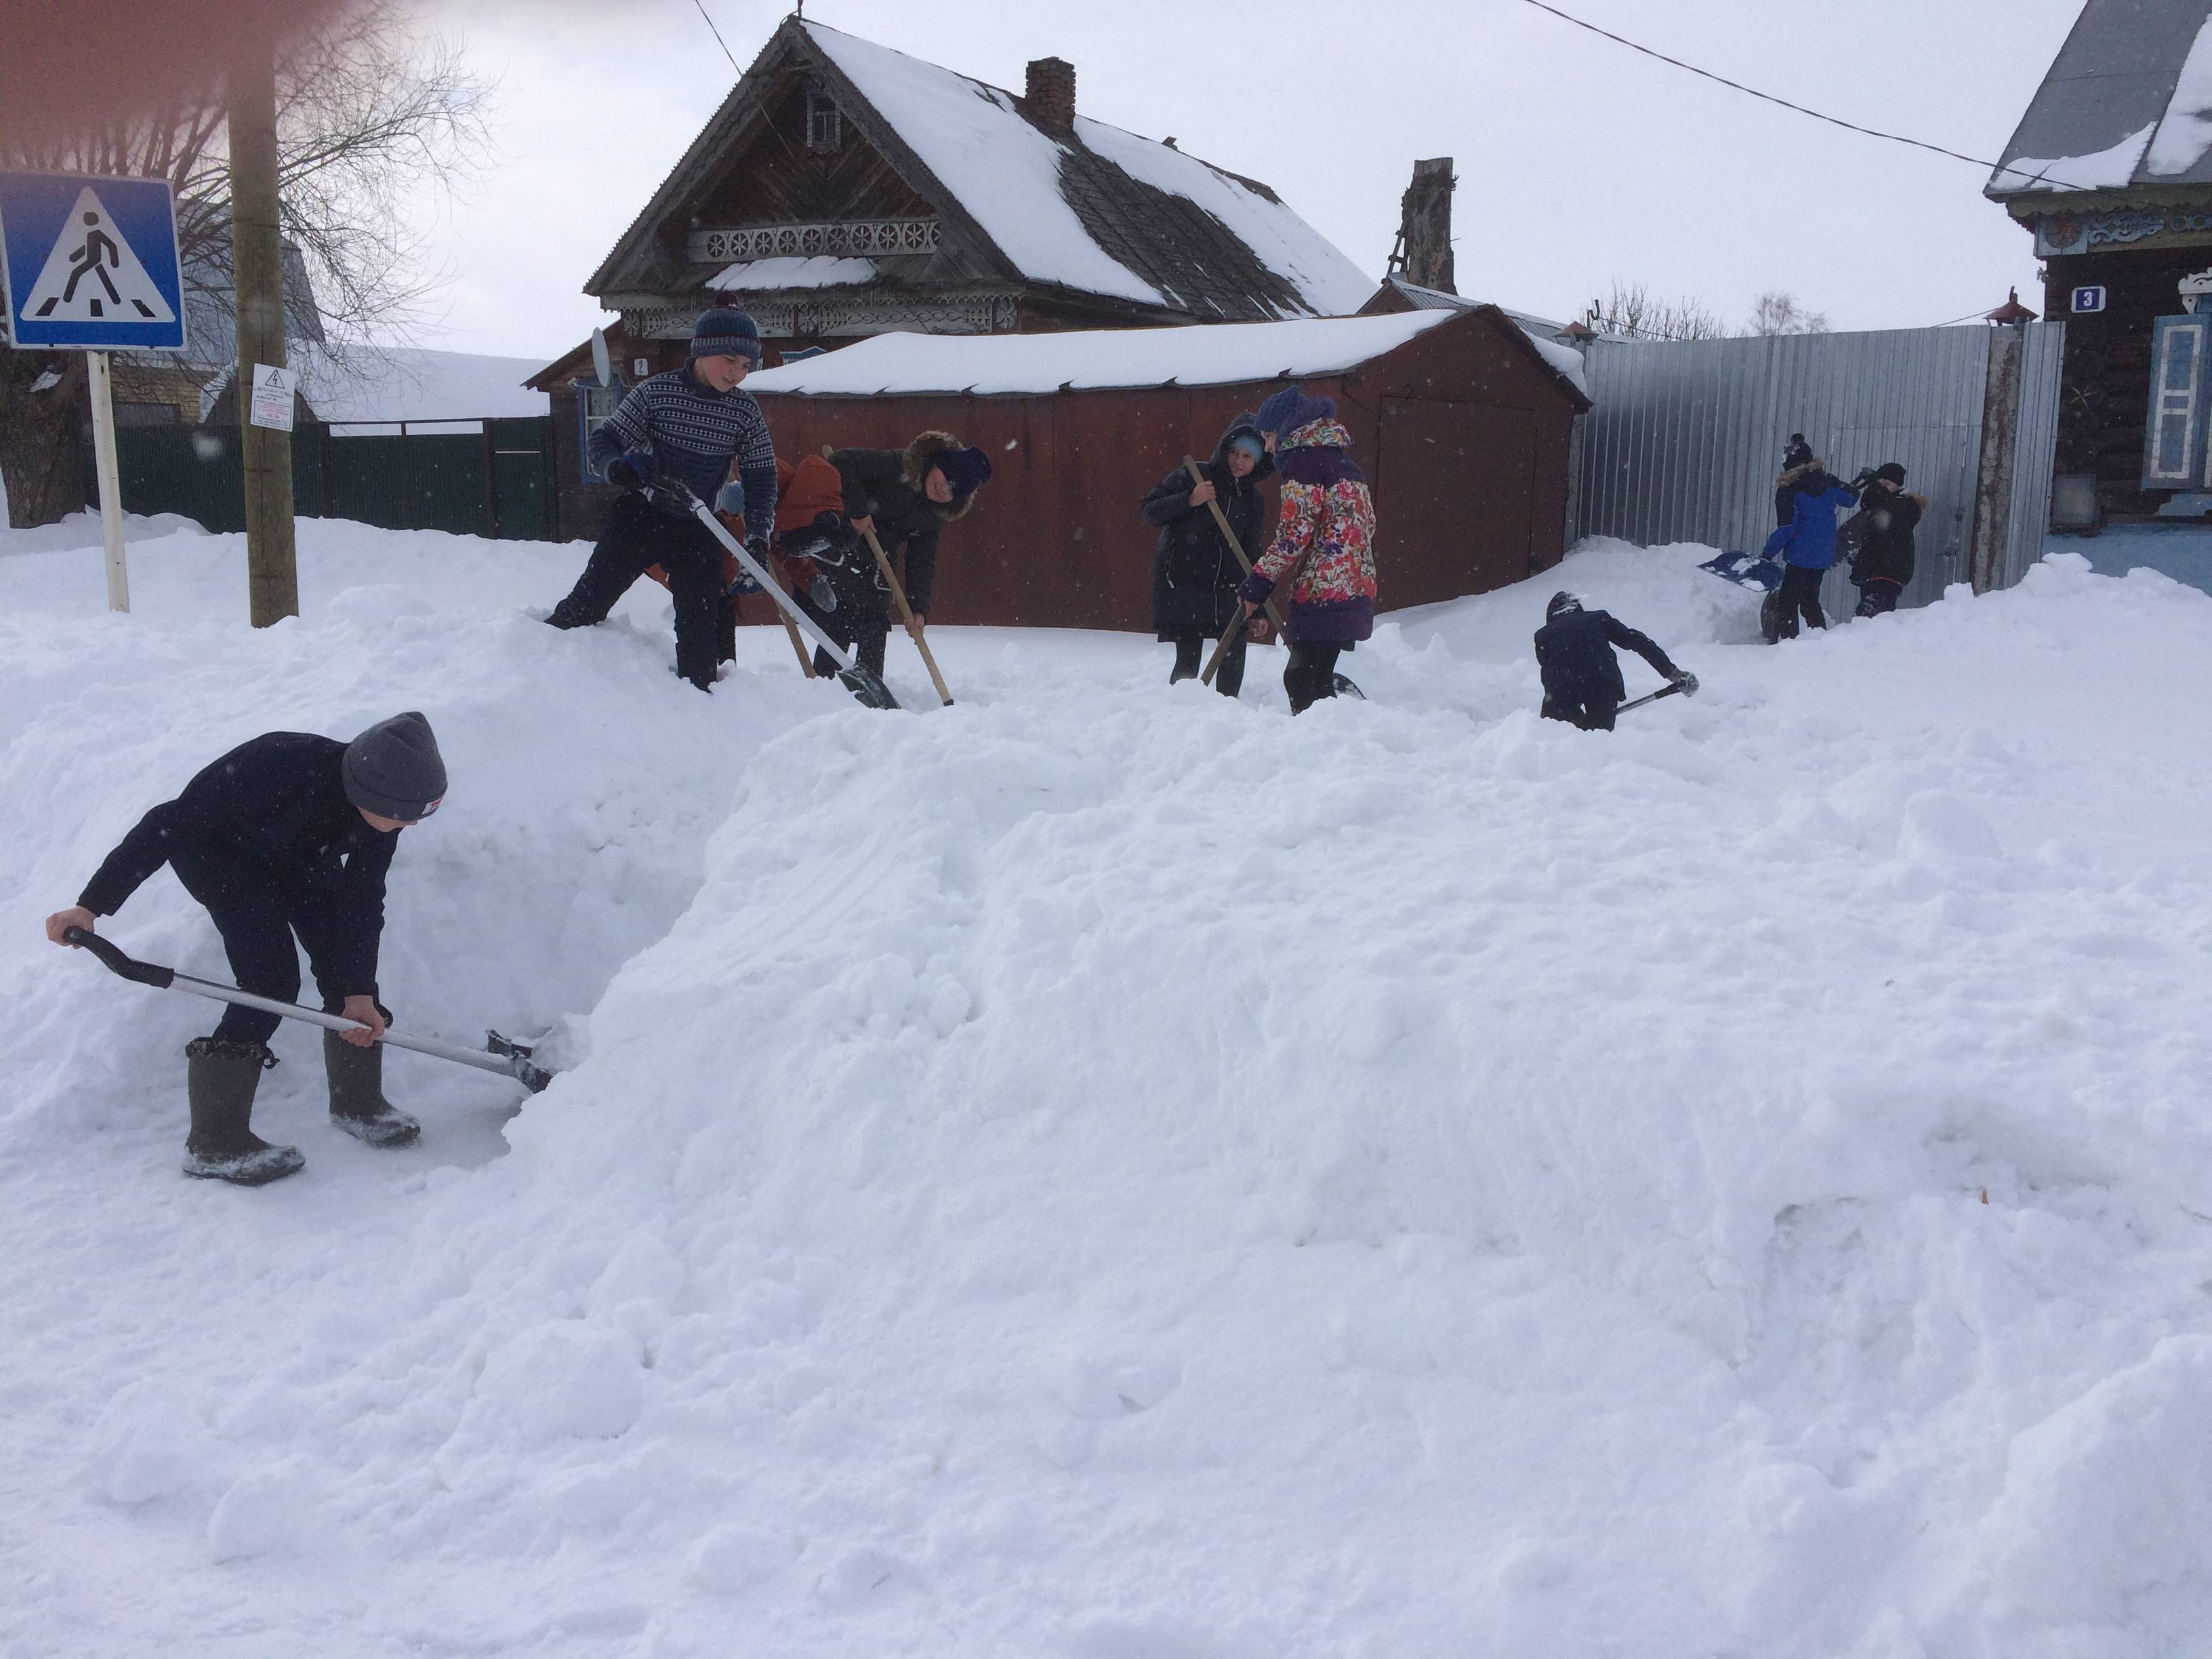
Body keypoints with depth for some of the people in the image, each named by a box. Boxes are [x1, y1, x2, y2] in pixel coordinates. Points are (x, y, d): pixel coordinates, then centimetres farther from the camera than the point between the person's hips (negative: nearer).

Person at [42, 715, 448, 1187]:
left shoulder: (387, 802, -24)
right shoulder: (289, 768, -43)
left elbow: (364, 899, -12)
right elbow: (169, 823, -33)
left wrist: (359, 992, -14)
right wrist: (91, 905, -31)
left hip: (297, 853, 6)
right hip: (214, 849, -6)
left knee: (346, 963, -2)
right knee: (272, 980, -18)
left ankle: (358, 1103, 17)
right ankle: (214, 1143, -12)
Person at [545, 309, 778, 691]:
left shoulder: (745, 411, -3)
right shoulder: (656, 392, -10)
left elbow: (760, 477, 3)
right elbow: (603, 440, -5)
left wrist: (758, 533, -10)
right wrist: (617, 467, -27)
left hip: (698, 530, 2)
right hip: (640, 516, -2)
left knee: (701, 618, 3)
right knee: (591, 599, -4)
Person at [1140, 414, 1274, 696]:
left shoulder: (1253, 500, 11)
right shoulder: (1193, 475, -2)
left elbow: (1252, 555, 15)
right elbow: (1149, 510, -4)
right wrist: (1189, 500, -20)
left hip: (1227, 587, 5)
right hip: (1181, 585, -5)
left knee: (1235, 654, 1)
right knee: (1188, 660, -9)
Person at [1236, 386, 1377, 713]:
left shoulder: (1305, 460, -8)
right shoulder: (1340, 459, 20)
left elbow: (1294, 534, -15)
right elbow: (1368, 523, 23)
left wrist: (1258, 582, -9)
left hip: (1321, 593, -10)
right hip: (1357, 590, 10)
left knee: (1303, 681, -8)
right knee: (1305, 678, 13)